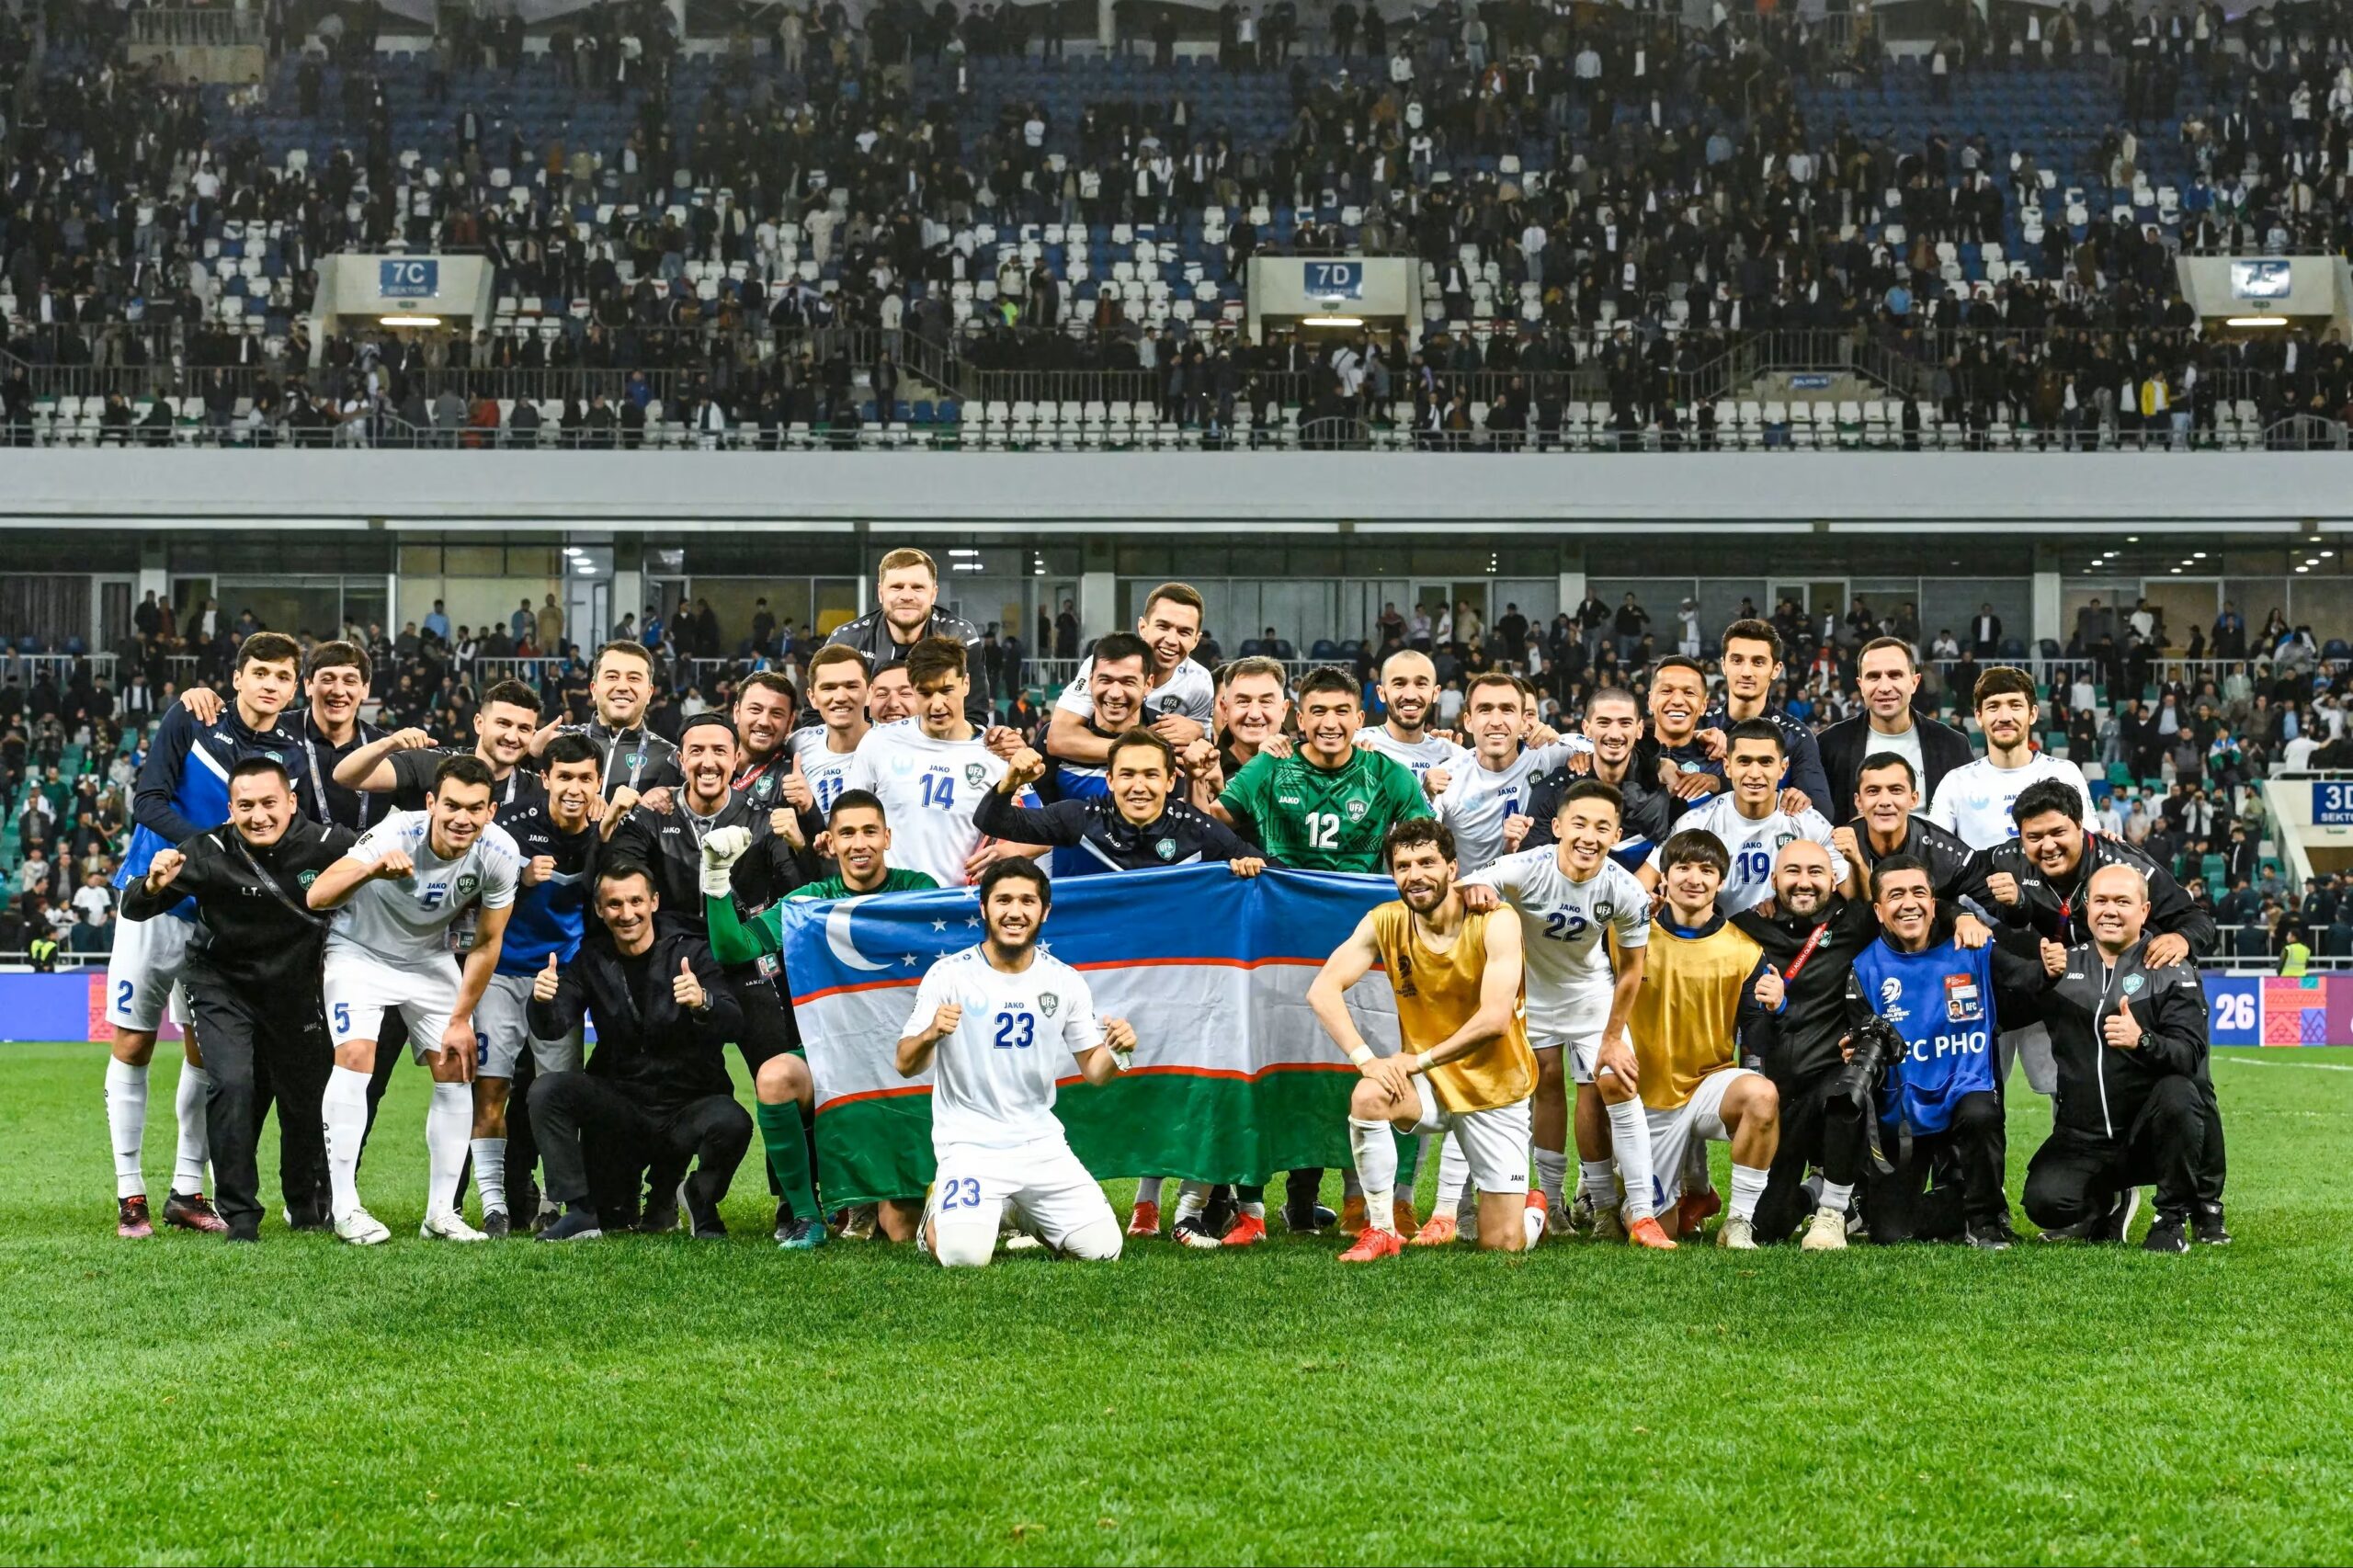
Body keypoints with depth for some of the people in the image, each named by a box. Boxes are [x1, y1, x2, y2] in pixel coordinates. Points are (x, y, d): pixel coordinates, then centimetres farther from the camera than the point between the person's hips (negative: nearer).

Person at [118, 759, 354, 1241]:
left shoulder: (326, 845, -20)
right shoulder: (210, 854, -22)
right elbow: (133, 910, -18)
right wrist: (153, 885, -41)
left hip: (295, 988, 2)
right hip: (222, 984, -2)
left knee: (305, 1099, 10)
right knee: (232, 1085, -20)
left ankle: (305, 1204, 35)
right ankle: (239, 1214, -8)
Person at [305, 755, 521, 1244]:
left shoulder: (499, 854, -22)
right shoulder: (397, 834, -33)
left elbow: (486, 943, -8)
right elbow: (317, 897, -43)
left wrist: (460, 1020, -6)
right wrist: (371, 870, -62)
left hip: (430, 958, 4)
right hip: (360, 950, -4)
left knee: (456, 1071, -4)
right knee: (355, 1056, -21)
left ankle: (441, 1213, 6)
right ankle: (344, 1207, -16)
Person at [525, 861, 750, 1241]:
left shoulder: (689, 953, -5)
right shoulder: (592, 960, 4)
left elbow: (732, 1025, -19)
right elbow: (553, 1029, -8)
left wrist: (703, 1003, -43)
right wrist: (543, 1002, -32)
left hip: (689, 1105, -2)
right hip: (620, 1105, 2)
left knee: (732, 1123, -33)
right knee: (547, 1090, -21)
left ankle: (701, 1197, 0)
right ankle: (580, 1212, -13)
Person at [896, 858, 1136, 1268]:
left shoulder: (1065, 981, 3)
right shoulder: (948, 975, -8)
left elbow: (1093, 1070, 8)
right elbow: (906, 1066, -8)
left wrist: (1116, 1053, -15)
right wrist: (929, 1035, -30)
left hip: (1041, 1143, 4)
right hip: (970, 1143, -4)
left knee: (1103, 1249, -6)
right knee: (965, 1256, -24)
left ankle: (1027, 1213, 25)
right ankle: (939, 1214, 14)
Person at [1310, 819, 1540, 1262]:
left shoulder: (1497, 921, -19)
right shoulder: (1385, 922, -9)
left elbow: (1495, 1018, -27)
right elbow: (1323, 989, -16)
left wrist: (1420, 1060, -26)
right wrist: (1366, 1059, -29)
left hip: (1495, 1092, -2)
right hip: (1428, 1087, 2)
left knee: (1503, 1246, -5)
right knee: (1369, 1096, -33)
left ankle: (1532, 1209, 33)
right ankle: (1382, 1230, -15)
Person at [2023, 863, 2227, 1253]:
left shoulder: (2171, 972, -2)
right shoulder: (2064, 962, 9)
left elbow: (2189, 1055, -15)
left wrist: (2142, 1041, -36)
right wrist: (2043, 978, -14)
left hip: (2150, 1132, -2)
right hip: (2082, 1138, 2)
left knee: (2176, 1092, -35)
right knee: (2045, 1203, -24)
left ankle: (2172, 1218, -13)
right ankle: (2109, 1202, 15)